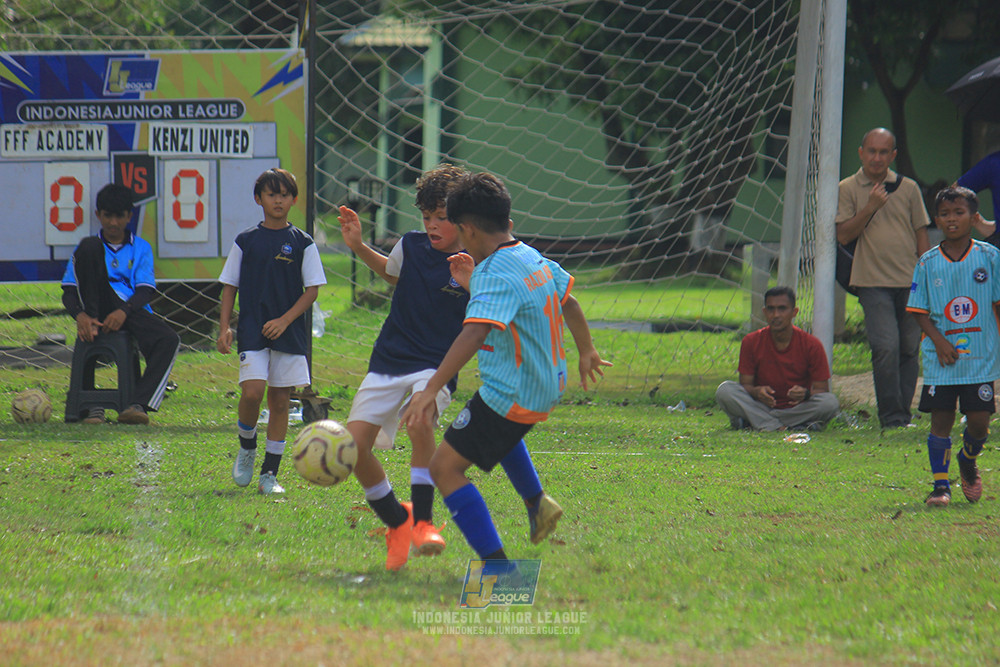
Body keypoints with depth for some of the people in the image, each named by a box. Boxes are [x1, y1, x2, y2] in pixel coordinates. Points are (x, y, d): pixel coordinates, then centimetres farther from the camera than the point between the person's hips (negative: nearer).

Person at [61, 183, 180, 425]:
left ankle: (138, 404, -41)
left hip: (133, 310, 0)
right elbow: (69, 292, 6)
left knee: (169, 340, -31)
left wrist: (124, 311, -19)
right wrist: (80, 316, -18)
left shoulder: (141, 248, 17)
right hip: (98, 308, 0)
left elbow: (146, 291, 3)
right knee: (89, 246, -22)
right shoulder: (91, 246, 17)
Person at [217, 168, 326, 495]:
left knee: (280, 399, 1)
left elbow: (312, 289, 2)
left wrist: (285, 320, -10)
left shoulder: (302, 243, 4)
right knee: (252, 391, -18)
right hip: (252, 331, -1)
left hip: (289, 333, 1)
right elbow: (229, 287, 9)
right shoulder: (246, 241, 6)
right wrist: (224, 328, -2)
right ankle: (246, 448, 10)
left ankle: (269, 473, 9)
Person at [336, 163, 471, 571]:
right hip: (389, 361, 5)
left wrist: (471, 285, -28)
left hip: (436, 367, -5)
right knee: (353, 445, -9)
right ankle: (396, 522, 15)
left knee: (419, 421, -36)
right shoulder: (411, 246, 6)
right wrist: (357, 246, 17)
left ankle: (423, 521, -23)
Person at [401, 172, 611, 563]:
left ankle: (497, 565, -14)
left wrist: (431, 391, -47)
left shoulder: (495, 276, -24)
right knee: (496, 427, 41)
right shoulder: (533, 258, 4)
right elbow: (568, 300, 21)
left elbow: (475, 333, -40)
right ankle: (536, 503, 38)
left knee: (445, 468, -7)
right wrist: (586, 351, 39)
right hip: (548, 385, 10)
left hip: (512, 396, -10)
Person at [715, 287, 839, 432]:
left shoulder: (811, 344, -7)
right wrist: (757, 392, -29)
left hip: (796, 408, 0)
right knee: (724, 390, -24)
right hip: (761, 407, 0)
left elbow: (822, 390, -6)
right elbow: (745, 384, -4)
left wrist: (806, 394, -30)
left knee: (830, 403, -31)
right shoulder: (751, 342, -3)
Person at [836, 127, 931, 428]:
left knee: (910, 349, 4)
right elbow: (843, 235, -2)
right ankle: (891, 417, -10)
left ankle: (903, 415, 14)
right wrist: (871, 207, -12)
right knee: (886, 347, -16)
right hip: (873, 282, -3)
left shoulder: (908, 188, 11)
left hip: (910, 281, 3)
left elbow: (921, 235, 14)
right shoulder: (848, 189, 4)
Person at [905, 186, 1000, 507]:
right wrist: (939, 341, -10)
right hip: (941, 358, 0)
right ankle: (940, 484, 7)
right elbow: (918, 310, 3)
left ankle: (968, 462, 31)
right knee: (941, 419, -2)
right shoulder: (928, 263, 2)